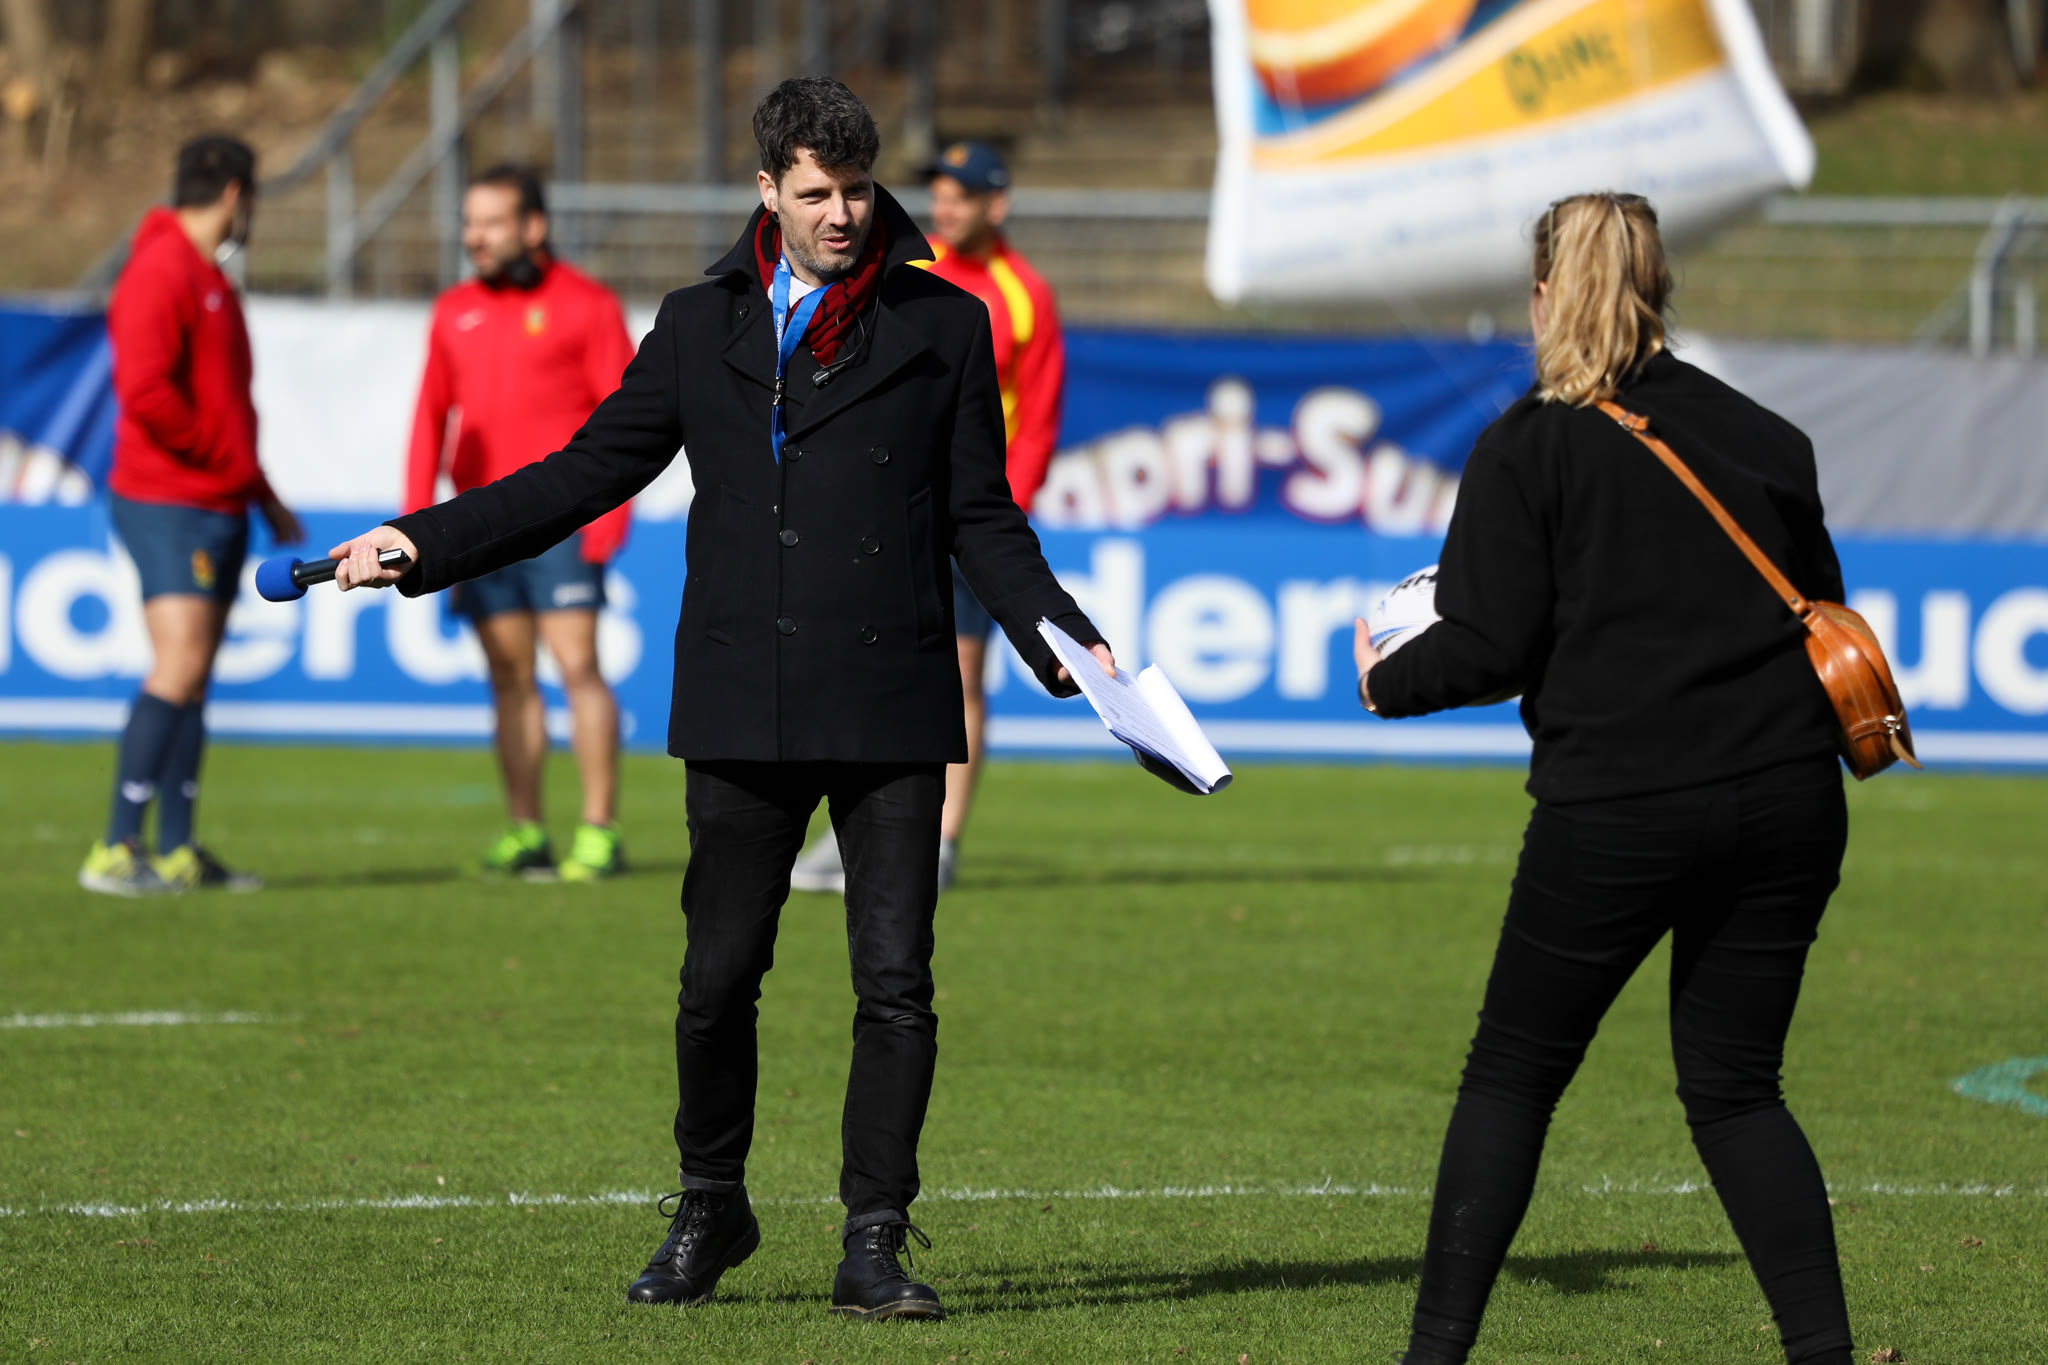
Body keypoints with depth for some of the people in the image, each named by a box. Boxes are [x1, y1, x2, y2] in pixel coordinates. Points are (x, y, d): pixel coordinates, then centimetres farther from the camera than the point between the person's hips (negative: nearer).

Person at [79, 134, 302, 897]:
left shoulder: (212, 282, 20)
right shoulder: (161, 272, -12)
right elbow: (143, 389, -22)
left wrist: (263, 496, 20)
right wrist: (224, 457, -13)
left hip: (218, 507, 10)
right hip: (170, 504, -10)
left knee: (193, 679, 9)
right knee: (179, 669, -16)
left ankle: (179, 853, 11)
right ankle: (116, 851, -16)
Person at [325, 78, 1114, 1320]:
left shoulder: (945, 326, 7)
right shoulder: (702, 328, 10)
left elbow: (982, 518, 9)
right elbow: (586, 474, 12)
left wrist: (1058, 636, -5)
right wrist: (423, 544, 5)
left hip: (892, 707, -1)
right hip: (742, 710, 1)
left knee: (896, 983, -5)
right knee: (718, 980, 5)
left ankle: (874, 1247, 3)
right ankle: (710, 1212, 23)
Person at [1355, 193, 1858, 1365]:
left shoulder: (1527, 450, -3)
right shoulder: (1764, 439, 9)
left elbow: (1491, 649, -7)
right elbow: (1827, 616, 15)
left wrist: (1386, 683, 11)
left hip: (1618, 811, -4)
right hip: (1787, 803, 4)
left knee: (1513, 1078, 9)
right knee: (1735, 1087, 13)